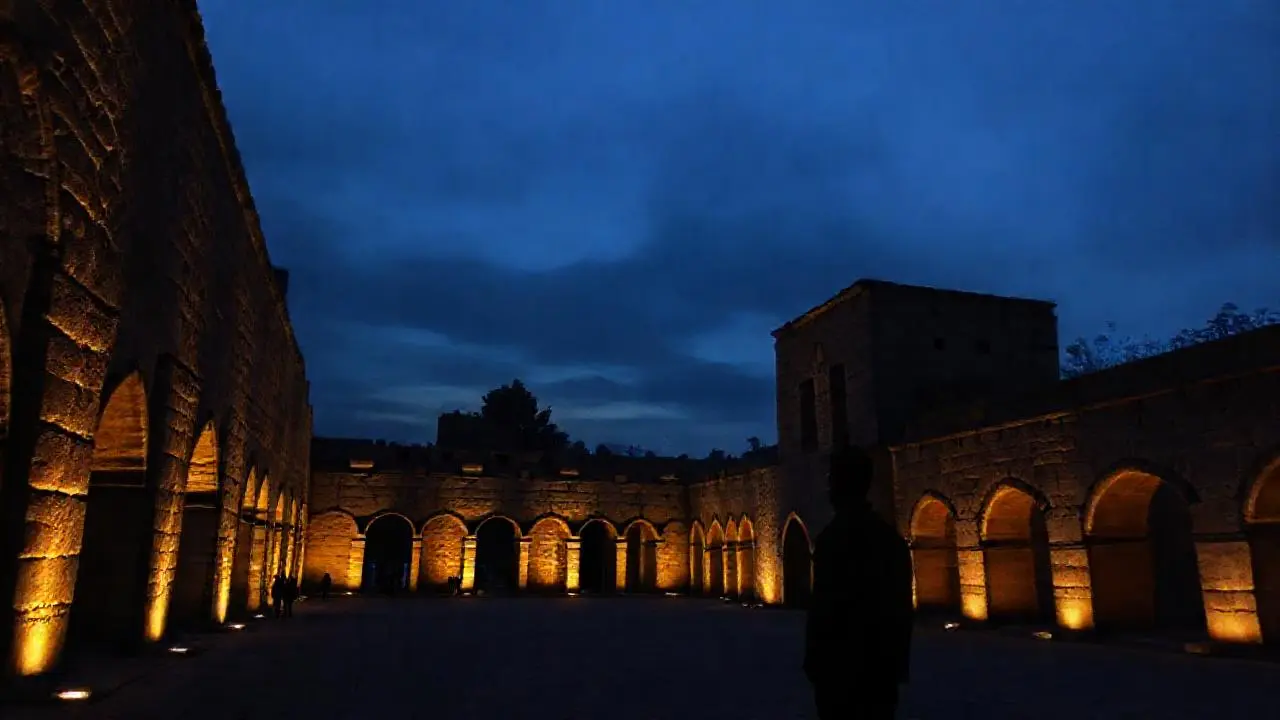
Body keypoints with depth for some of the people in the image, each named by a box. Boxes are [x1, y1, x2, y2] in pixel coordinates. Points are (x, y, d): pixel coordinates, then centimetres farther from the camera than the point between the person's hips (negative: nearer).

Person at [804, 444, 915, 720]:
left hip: (842, 662, -7)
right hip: (883, 662, 7)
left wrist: (814, 661, -9)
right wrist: (898, 660, 19)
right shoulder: (891, 536, 8)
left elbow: (824, 606, -18)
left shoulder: (836, 534, -15)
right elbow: (903, 606, 12)